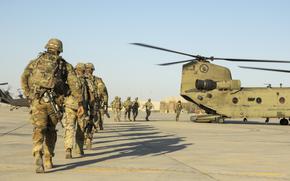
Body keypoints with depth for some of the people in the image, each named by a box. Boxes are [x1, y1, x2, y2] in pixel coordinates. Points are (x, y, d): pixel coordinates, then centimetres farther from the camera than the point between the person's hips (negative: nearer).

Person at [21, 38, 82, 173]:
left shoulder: (36, 62, 14)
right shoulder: (65, 65, 13)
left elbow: (24, 78, 2)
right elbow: (75, 84, 3)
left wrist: (28, 96, 10)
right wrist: (80, 103, 4)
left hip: (37, 101, -1)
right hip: (54, 102, 1)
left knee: (39, 130, -8)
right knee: (51, 131, 19)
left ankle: (38, 155, -34)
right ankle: (48, 160, 23)